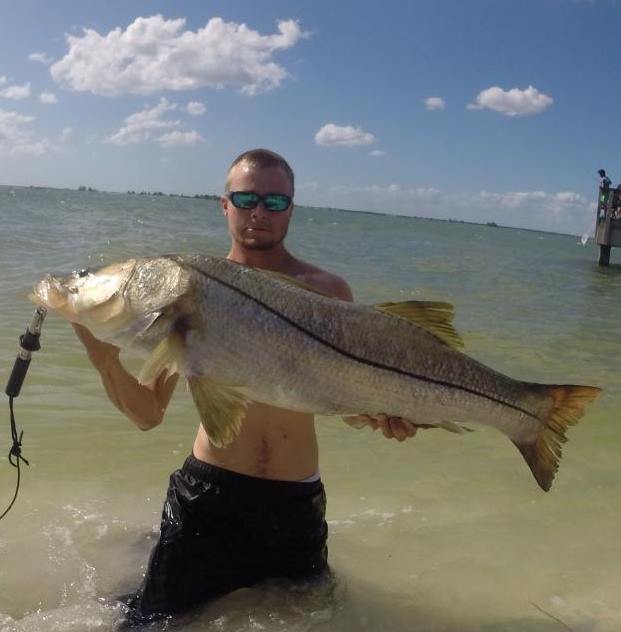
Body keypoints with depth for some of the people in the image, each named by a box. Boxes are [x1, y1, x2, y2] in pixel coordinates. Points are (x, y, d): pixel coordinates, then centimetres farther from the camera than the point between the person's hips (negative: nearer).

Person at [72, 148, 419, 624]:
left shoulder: (328, 291, -4)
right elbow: (148, 414, -3)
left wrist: (382, 414, -23)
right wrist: (102, 350, -19)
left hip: (297, 500, 1)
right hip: (206, 491, -1)